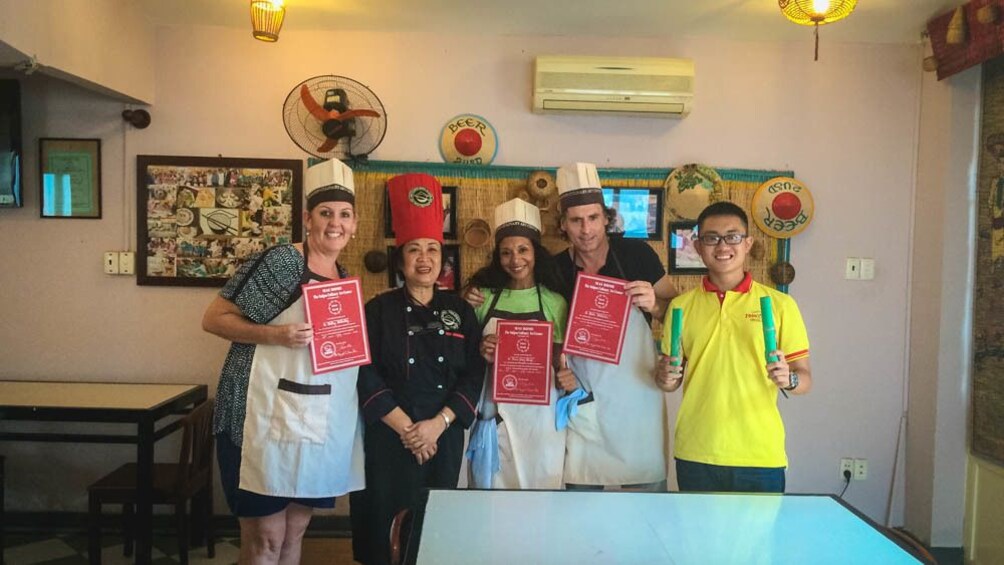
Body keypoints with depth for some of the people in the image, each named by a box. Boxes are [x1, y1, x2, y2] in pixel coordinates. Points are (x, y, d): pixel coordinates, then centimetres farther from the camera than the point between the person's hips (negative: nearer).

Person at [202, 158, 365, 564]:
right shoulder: (279, 261, -9)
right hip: (268, 415, -7)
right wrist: (276, 335, -21)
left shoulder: (346, 279, 12)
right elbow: (214, 318, -9)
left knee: (295, 530, 17)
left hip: (322, 421, 7)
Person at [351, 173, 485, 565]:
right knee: (386, 522, 6)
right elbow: (366, 376, -9)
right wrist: (405, 427, -14)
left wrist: (438, 423, -13)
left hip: (445, 435, 2)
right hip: (389, 436, -2)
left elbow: (474, 375, -1)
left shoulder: (460, 311, 4)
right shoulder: (379, 309, -3)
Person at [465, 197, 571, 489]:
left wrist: (566, 374, -15)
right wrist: (480, 352, -12)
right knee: (493, 488, 8)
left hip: (539, 412, 0)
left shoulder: (554, 301, 0)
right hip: (495, 411, 1)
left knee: (541, 485, 9)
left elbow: (560, 358, 6)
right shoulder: (484, 297, 2)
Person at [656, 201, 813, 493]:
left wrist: (788, 379, -19)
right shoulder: (681, 305, 5)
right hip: (695, 456, 2)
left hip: (760, 456, -1)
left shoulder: (779, 304, 0)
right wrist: (665, 379, -9)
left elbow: (805, 378, 2)